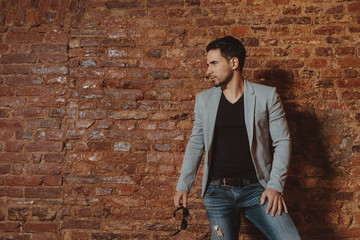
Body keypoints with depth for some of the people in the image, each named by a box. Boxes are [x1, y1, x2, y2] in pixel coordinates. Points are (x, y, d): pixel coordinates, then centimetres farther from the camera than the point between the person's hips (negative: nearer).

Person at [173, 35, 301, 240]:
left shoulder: (267, 96, 1)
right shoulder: (204, 100, 8)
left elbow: (282, 141, 1)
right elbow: (196, 144, 13)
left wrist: (275, 185, -9)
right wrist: (183, 185, 8)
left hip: (256, 189, -2)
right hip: (217, 192, 2)